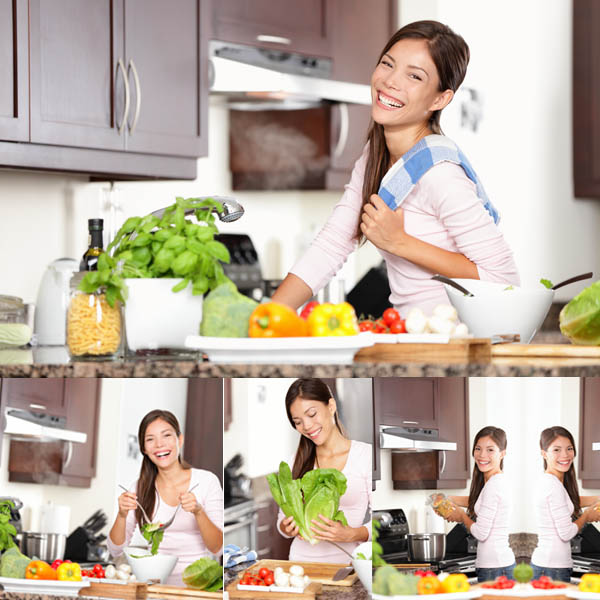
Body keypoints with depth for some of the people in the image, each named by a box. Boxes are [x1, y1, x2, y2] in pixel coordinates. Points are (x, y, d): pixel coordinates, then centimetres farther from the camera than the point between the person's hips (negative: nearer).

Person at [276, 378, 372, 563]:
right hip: (302, 559, 4)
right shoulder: (296, 462, 12)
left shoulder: (366, 455, 1)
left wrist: (351, 534, -17)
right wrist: (288, 527, -5)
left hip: (345, 560, -4)